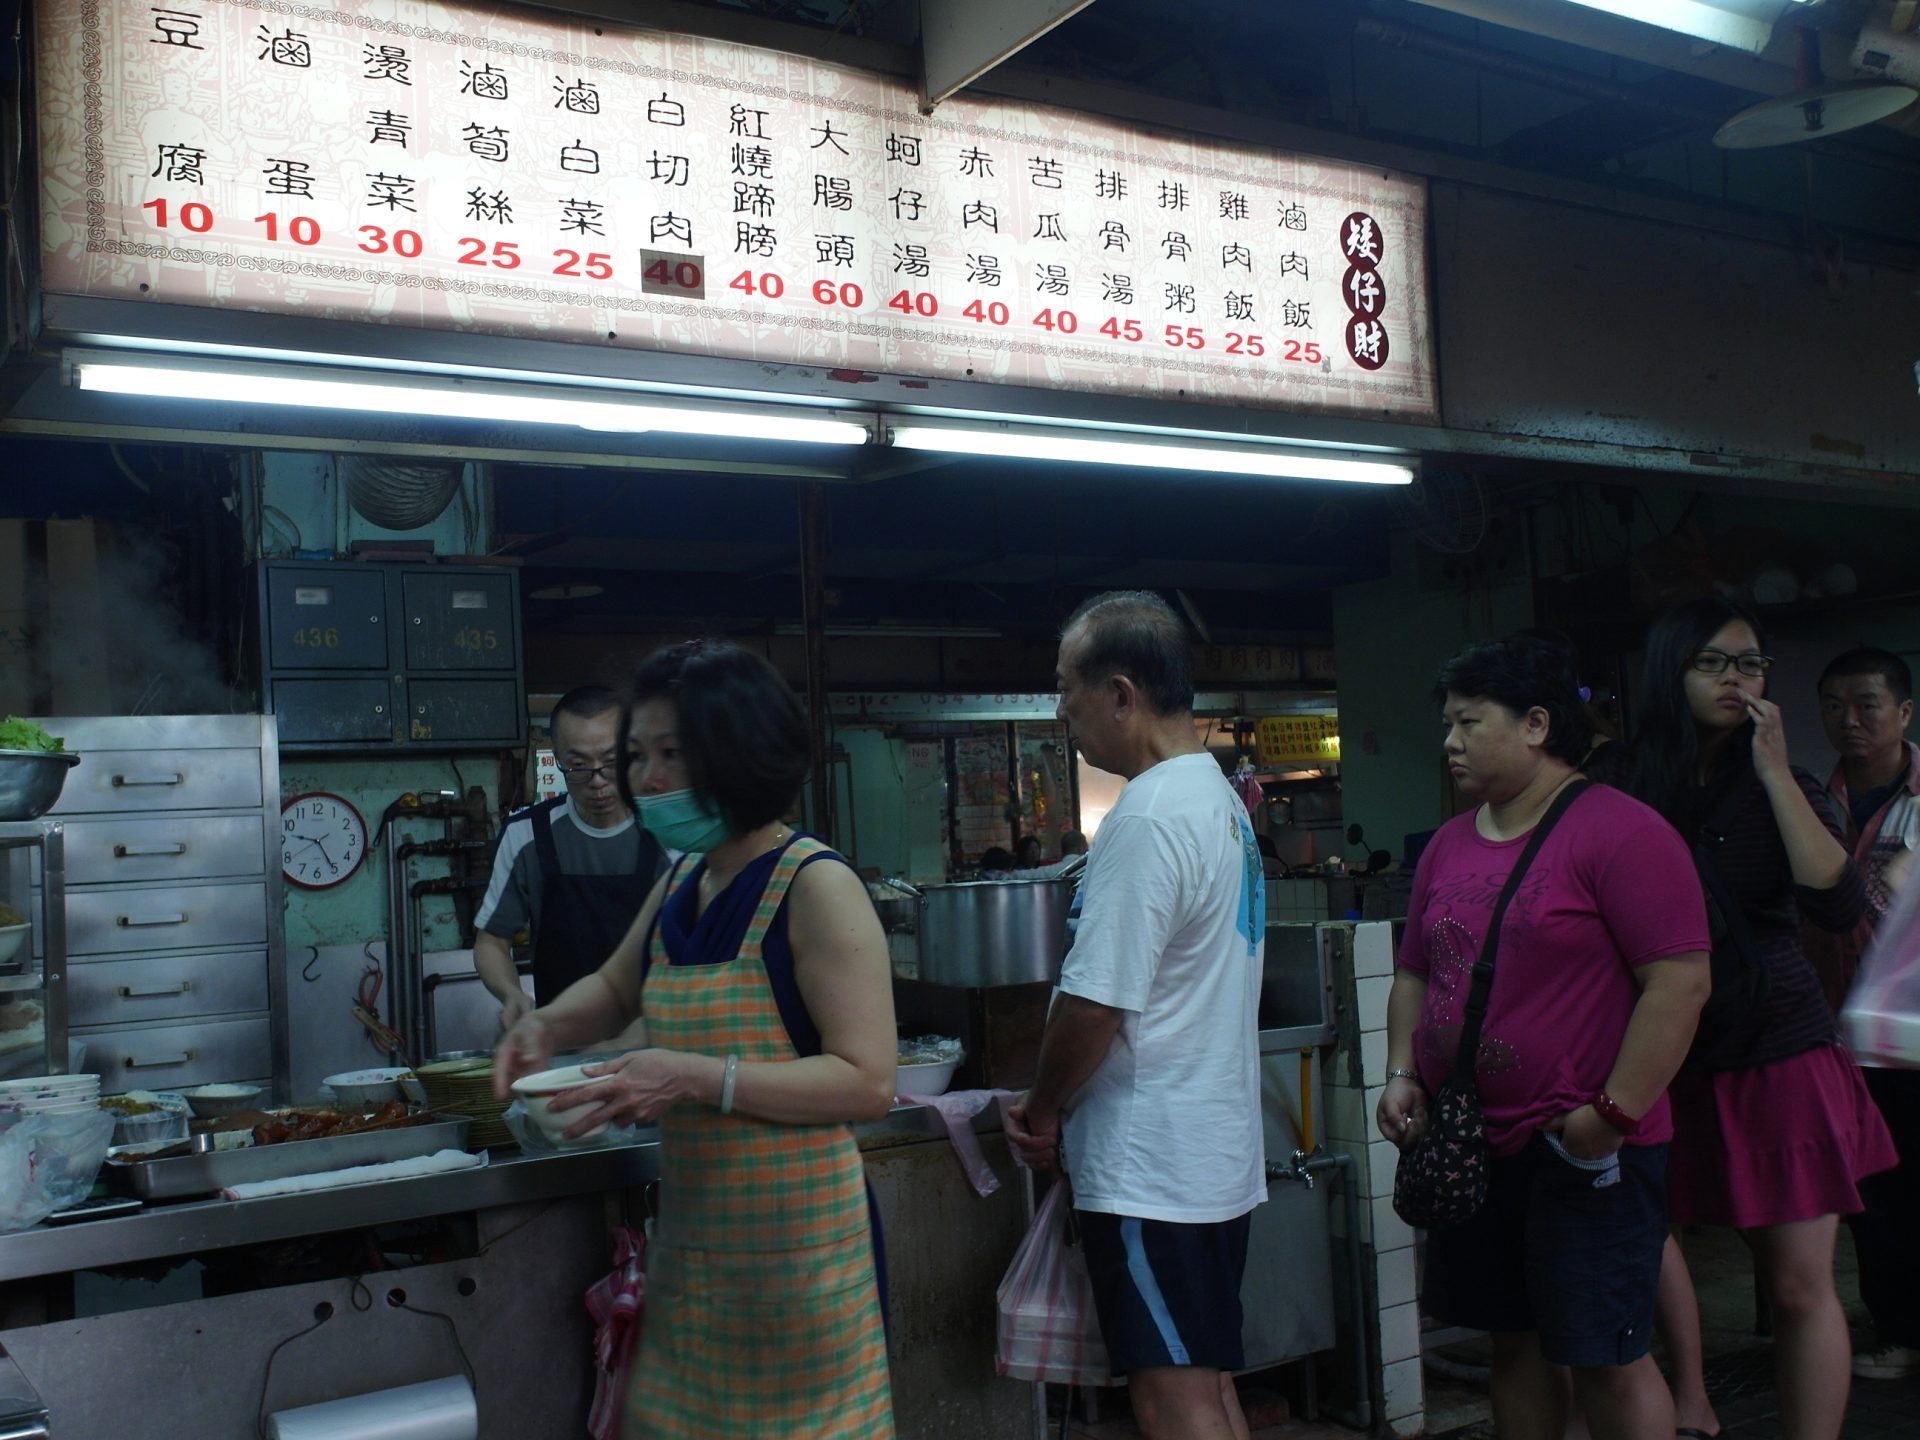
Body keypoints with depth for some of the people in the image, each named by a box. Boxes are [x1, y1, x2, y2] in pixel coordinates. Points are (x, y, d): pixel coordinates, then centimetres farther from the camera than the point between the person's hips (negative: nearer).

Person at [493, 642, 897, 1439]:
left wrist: (696, 1078, -27)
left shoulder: (816, 886, -15)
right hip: (691, 1231, 7)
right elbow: (615, 989, 26)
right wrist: (549, 1026, 4)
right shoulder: (682, 881, 8)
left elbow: (867, 1082, -20)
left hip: (792, 1237, -7)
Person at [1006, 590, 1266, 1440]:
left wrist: (1041, 1110, -3)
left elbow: (1096, 1004, -21)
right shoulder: (1217, 798, 11)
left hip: (1149, 1169, -10)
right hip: (1217, 1153, 10)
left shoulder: (1148, 818, -20)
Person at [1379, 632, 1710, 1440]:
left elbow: (1681, 982, -17)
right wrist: (1402, 1077, 4)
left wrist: (1612, 1112, -19)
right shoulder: (1448, 844, 11)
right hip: (1469, 1145, 7)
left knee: (1606, 1361, 2)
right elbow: (1413, 975, 18)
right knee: (1514, 1344, 16)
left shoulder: (1618, 831, -12)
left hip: (1583, 1152, -7)